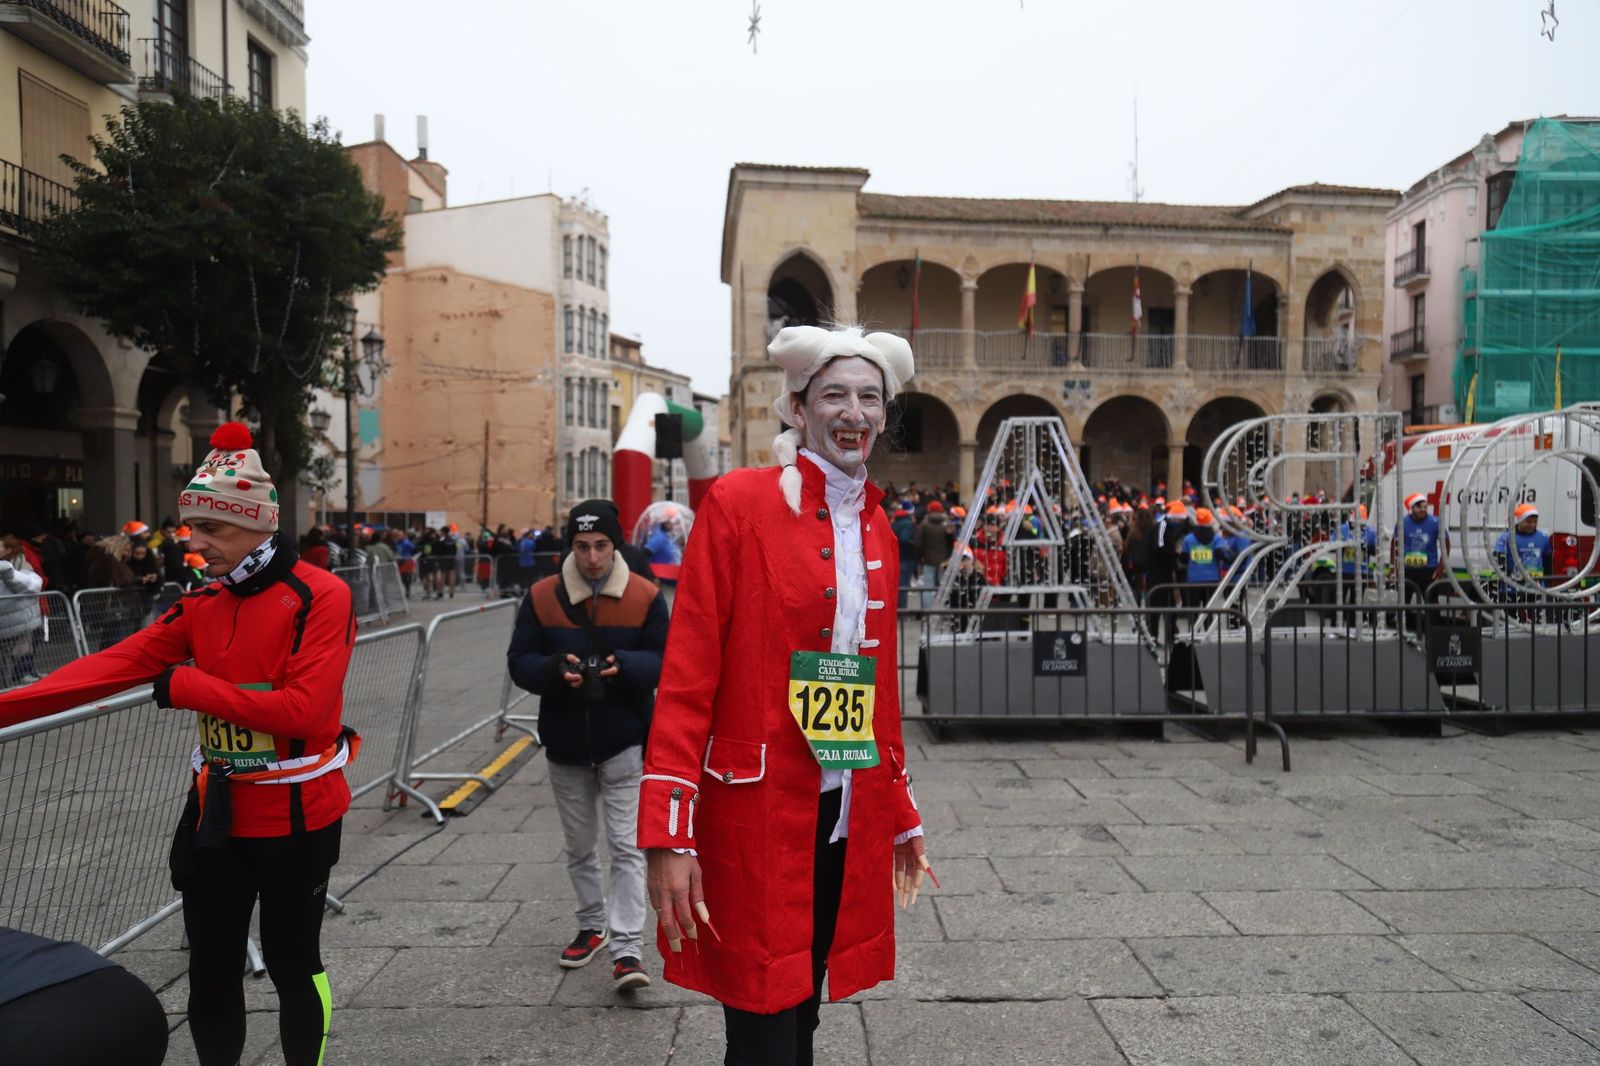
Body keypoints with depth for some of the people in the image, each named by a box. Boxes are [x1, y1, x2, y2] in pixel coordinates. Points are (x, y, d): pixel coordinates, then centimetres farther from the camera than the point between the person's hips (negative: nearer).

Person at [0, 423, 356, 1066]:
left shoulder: (320, 597, -16)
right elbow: (113, 667, -1)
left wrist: (185, 686, -17)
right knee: (211, 971, 15)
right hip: (216, 812, 5)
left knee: (291, 964, 11)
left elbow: (302, 709, -24)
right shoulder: (201, 607, 4)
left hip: (296, 814, -5)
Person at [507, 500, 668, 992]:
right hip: (565, 745, 3)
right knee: (579, 847, 18)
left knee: (626, 847, -5)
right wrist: (555, 670, -23)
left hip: (624, 743, -3)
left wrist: (624, 665, -25)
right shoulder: (542, 597, -4)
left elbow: (665, 660, -6)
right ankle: (592, 927, 37)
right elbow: (519, 662, -2)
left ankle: (628, 949, 0)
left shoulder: (645, 596, -8)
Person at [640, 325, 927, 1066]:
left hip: (849, 816, 6)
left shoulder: (877, 530, 10)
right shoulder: (739, 502, -9)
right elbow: (687, 672, -12)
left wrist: (902, 817, 19)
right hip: (756, 815, -6)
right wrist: (669, 834, -17)